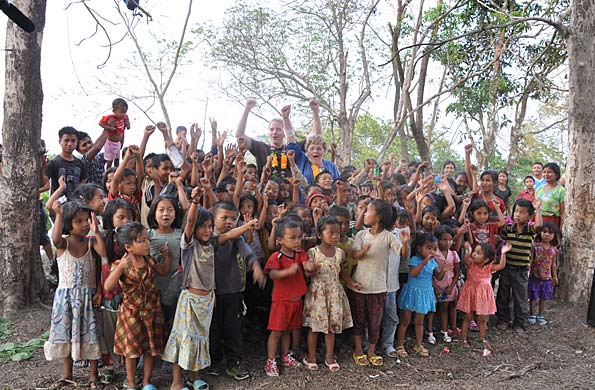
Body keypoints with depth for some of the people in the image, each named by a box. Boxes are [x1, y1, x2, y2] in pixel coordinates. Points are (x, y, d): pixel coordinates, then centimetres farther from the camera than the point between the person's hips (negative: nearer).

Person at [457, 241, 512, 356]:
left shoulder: (489, 267, -11)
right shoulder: (471, 264, -14)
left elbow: (501, 266, -24)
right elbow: (466, 261, -37)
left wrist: (503, 253, -35)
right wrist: (467, 251, -55)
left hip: (483, 294, 1)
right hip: (471, 293, -1)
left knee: (482, 319, 12)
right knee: (468, 317, 8)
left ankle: (482, 338, 31)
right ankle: (463, 338, 21)